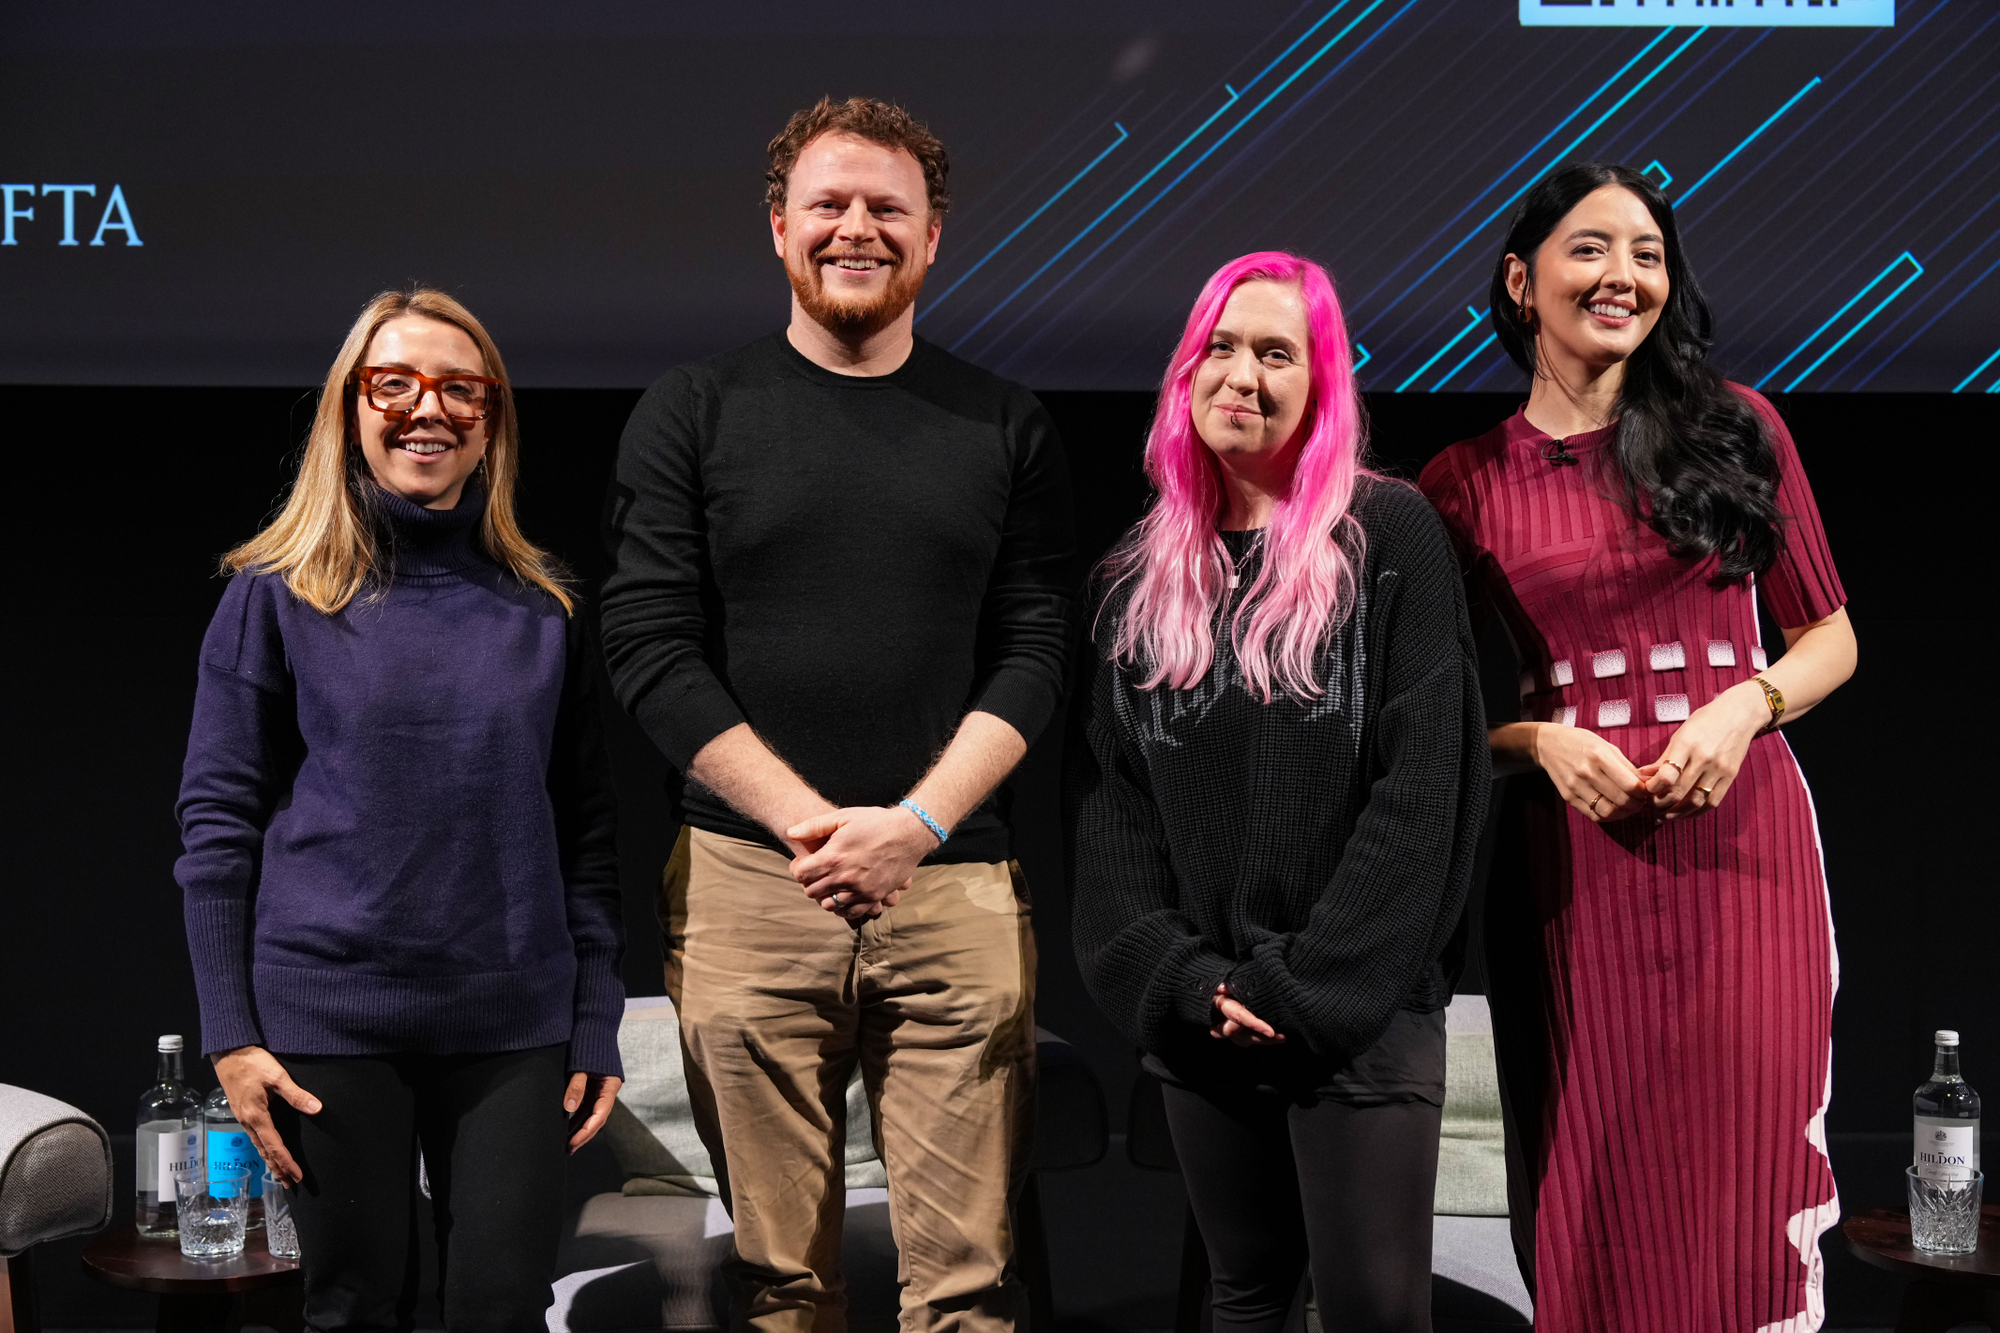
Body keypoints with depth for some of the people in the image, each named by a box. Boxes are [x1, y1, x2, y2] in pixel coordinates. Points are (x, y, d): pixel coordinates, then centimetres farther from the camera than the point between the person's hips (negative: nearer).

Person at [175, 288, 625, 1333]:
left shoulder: (541, 604, 8)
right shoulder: (277, 594, 1)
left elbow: (584, 831, 8)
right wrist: (232, 1035, -6)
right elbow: (217, 822, 0)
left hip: (514, 1023, 2)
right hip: (332, 1019, -2)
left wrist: (597, 1024, 3)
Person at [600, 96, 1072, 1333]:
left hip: (954, 882, 1)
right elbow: (651, 645, -1)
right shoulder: (692, 414, 7)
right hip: (746, 884, 0)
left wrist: (915, 824, -10)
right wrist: (812, 823, -10)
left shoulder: (1006, 427, 11)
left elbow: (1035, 651, 4)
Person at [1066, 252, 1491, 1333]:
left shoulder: (1389, 537, -3)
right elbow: (1103, 798, 6)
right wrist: (1181, 980, -7)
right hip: (1201, 1017, 4)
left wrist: (1306, 986, -13)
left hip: (1362, 1012, -4)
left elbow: (1421, 784, -9)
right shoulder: (1142, 575, 10)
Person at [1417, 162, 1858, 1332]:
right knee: (1598, 1183, 2)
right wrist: (1542, 742, -9)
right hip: (1568, 854, 0)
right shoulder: (1464, 481, 6)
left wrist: (1744, 706, -9)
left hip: (1739, 830, 0)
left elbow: (1831, 633, 10)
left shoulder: (1736, 430, 7)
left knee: (1746, 1169, -3)